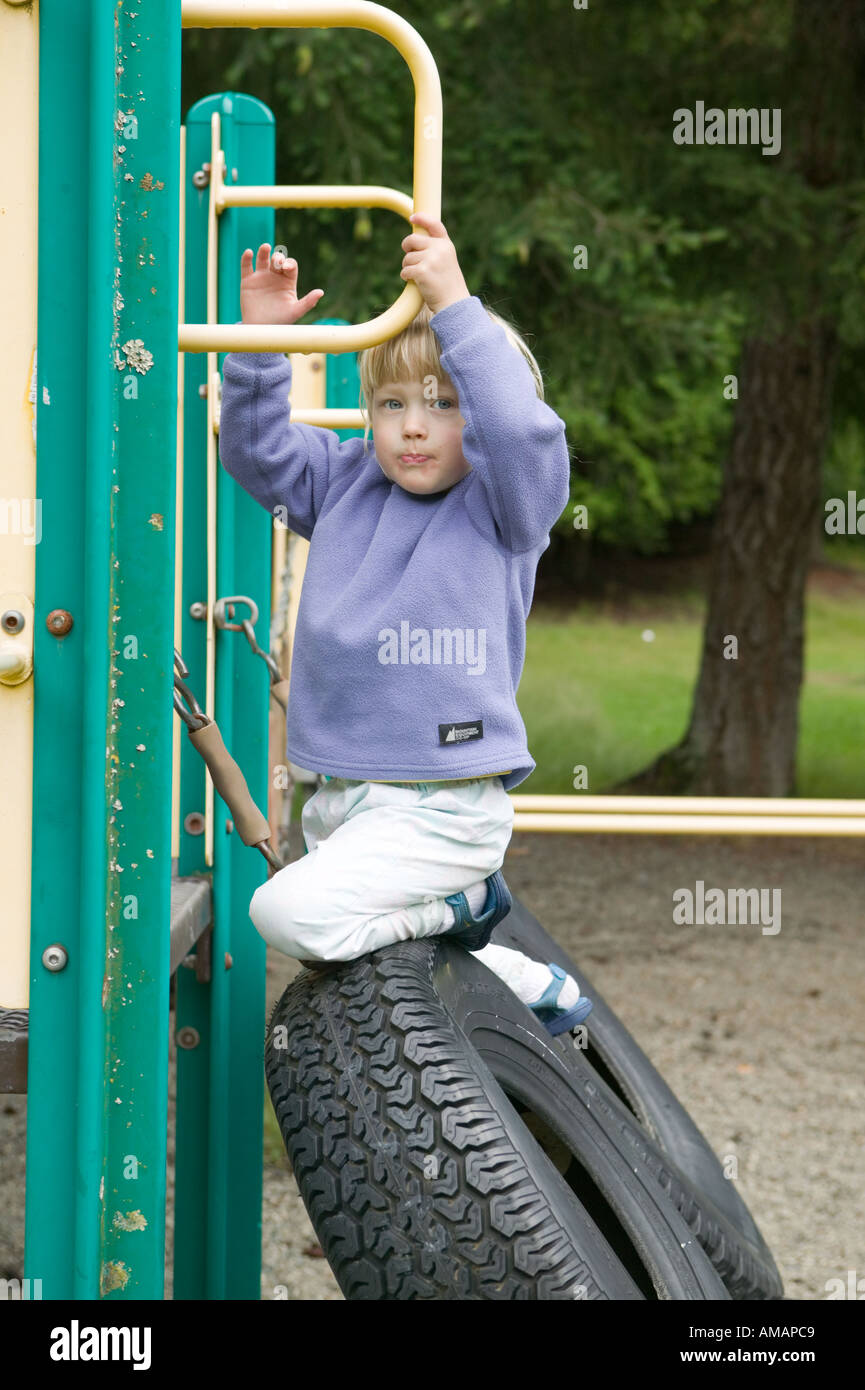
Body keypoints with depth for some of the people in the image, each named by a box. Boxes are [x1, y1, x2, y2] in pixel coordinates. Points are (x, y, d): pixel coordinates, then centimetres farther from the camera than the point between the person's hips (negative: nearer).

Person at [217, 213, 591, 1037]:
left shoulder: (504, 505, -8)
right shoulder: (346, 488, 9)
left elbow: (519, 429, -27)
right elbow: (254, 451, 10)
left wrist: (455, 305, -29)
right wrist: (260, 345, -5)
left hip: (442, 807, -8)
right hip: (343, 797, 8)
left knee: (292, 914, -23)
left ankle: (461, 905, 0)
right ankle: (532, 986, 31)